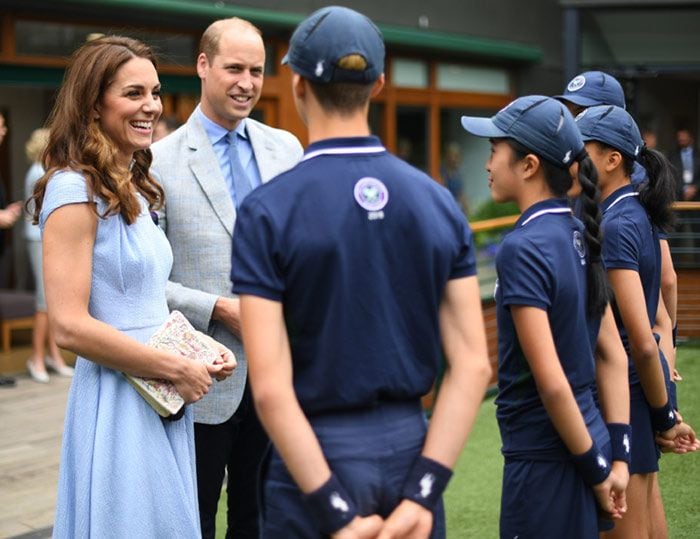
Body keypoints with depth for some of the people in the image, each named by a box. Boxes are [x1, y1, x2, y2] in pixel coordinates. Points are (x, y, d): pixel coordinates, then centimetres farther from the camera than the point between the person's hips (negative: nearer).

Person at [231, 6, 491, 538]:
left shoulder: (266, 211, -10)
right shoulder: (438, 201, 1)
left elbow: (270, 387, -17)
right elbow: (472, 364, -5)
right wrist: (421, 494, -8)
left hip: (318, 454, -3)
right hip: (411, 447, 3)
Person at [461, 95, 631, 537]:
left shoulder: (522, 248, -18)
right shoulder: (579, 237, 7)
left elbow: (551, 381, -21)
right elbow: (613, 355, 8)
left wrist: (595, 468, -12)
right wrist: (617, 455, 8)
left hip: (547, 457, -8)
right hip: (583, 445, 8)